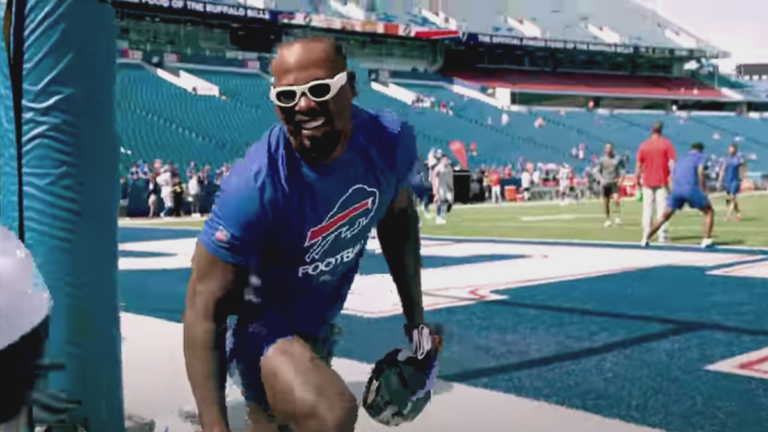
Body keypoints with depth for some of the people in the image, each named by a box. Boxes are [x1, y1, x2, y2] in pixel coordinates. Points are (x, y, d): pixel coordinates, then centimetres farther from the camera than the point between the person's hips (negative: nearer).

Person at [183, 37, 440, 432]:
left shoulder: (390, 142, -16)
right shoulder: (255, 186, -34)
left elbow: (399, 216, 6)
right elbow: (205, 308, -29)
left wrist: (414, 316, 9)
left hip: (320, 323, 6)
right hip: (261, 325, -6)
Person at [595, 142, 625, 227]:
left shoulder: (617, 159, 3)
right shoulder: (601, 160, 1)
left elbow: (622, 169, 11)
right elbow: (597, 172, 2)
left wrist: (621, 177, -6)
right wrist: (601, 180, -14)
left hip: (614, 182, -1)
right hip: (605, 183, 1)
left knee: (616, 199, -19)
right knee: (606, 202, 3)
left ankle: (617, 217, -5)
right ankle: (607, 220, 16)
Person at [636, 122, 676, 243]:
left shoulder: (643, 145, 3)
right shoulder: (666, 143, -2)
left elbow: (639, 165, 5)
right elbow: (672, 162, -8)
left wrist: (638, 179, 14)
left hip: (647, 182, 2)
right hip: (662, 181, -2)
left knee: (647, 209, 7)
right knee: (662, 208, 0)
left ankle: (646, 235, 7)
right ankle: (662, 235, -4)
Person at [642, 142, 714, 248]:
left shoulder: (683, 160, 32)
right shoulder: (701, 156, 16)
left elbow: (673, 177, 25)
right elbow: (700, 172, -3)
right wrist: (703, 191, -1)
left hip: (676, 189, 5)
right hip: (690, 188, -5)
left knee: (665, 216, 18)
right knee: (709, 212, 12)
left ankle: (646, 239, 15)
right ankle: (707, 240, -2)